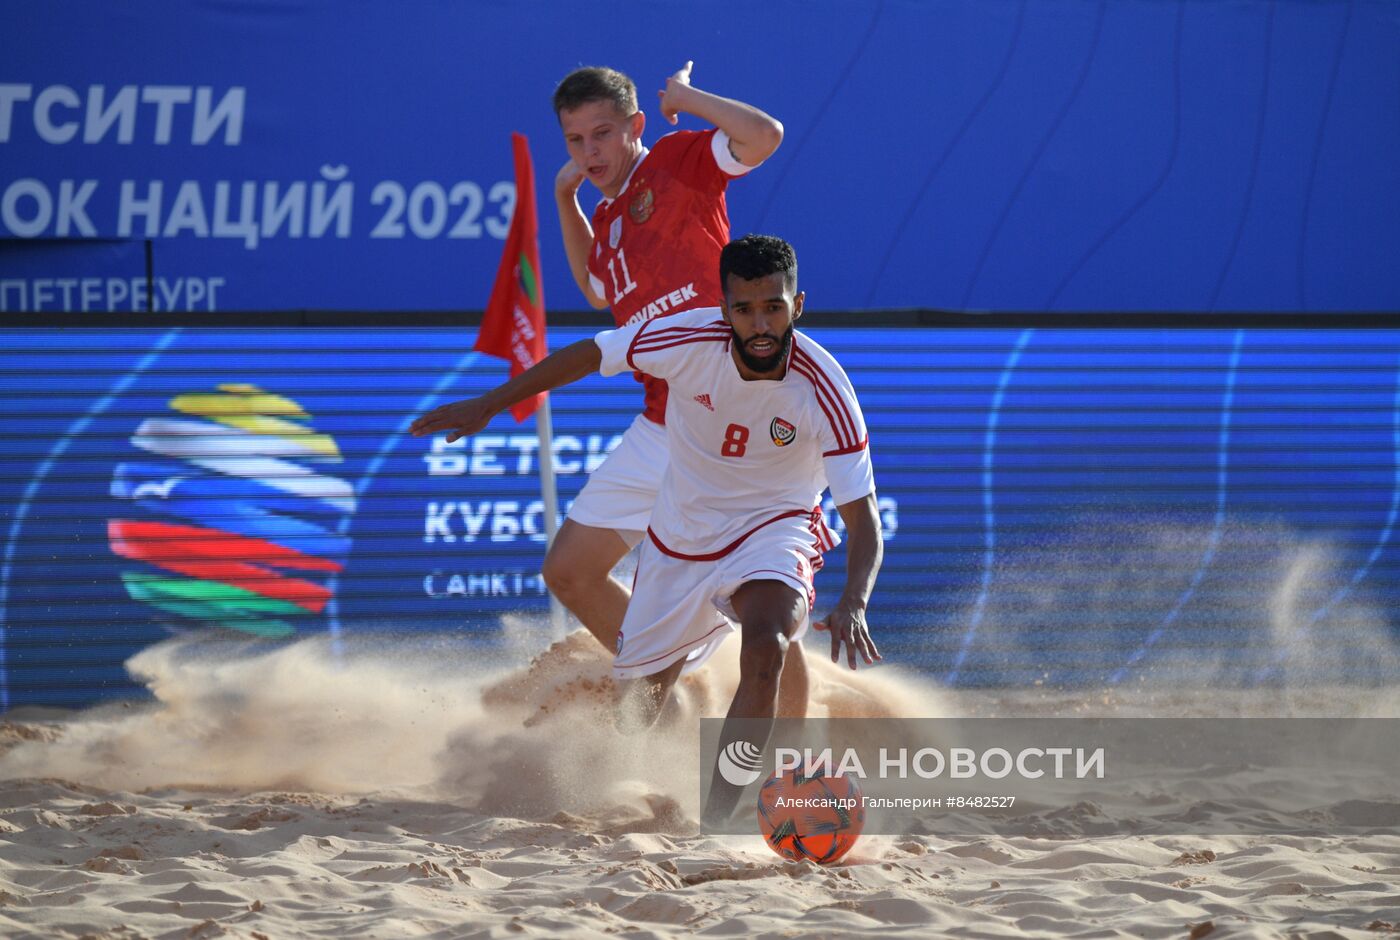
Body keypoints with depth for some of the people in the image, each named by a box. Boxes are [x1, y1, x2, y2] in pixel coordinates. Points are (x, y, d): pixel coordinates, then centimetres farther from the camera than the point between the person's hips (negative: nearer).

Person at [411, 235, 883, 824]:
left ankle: (714, 825, -30)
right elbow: (586, 356, -8)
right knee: (643, 686, 16)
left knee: (765, 647, -34)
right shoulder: (690, 340, -24)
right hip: (681, 531, 3)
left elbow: (863, 519, -26)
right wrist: (487, 406, -5)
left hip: (772, 527, -3)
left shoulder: (824, 390, -27)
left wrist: (852, 605, -43)